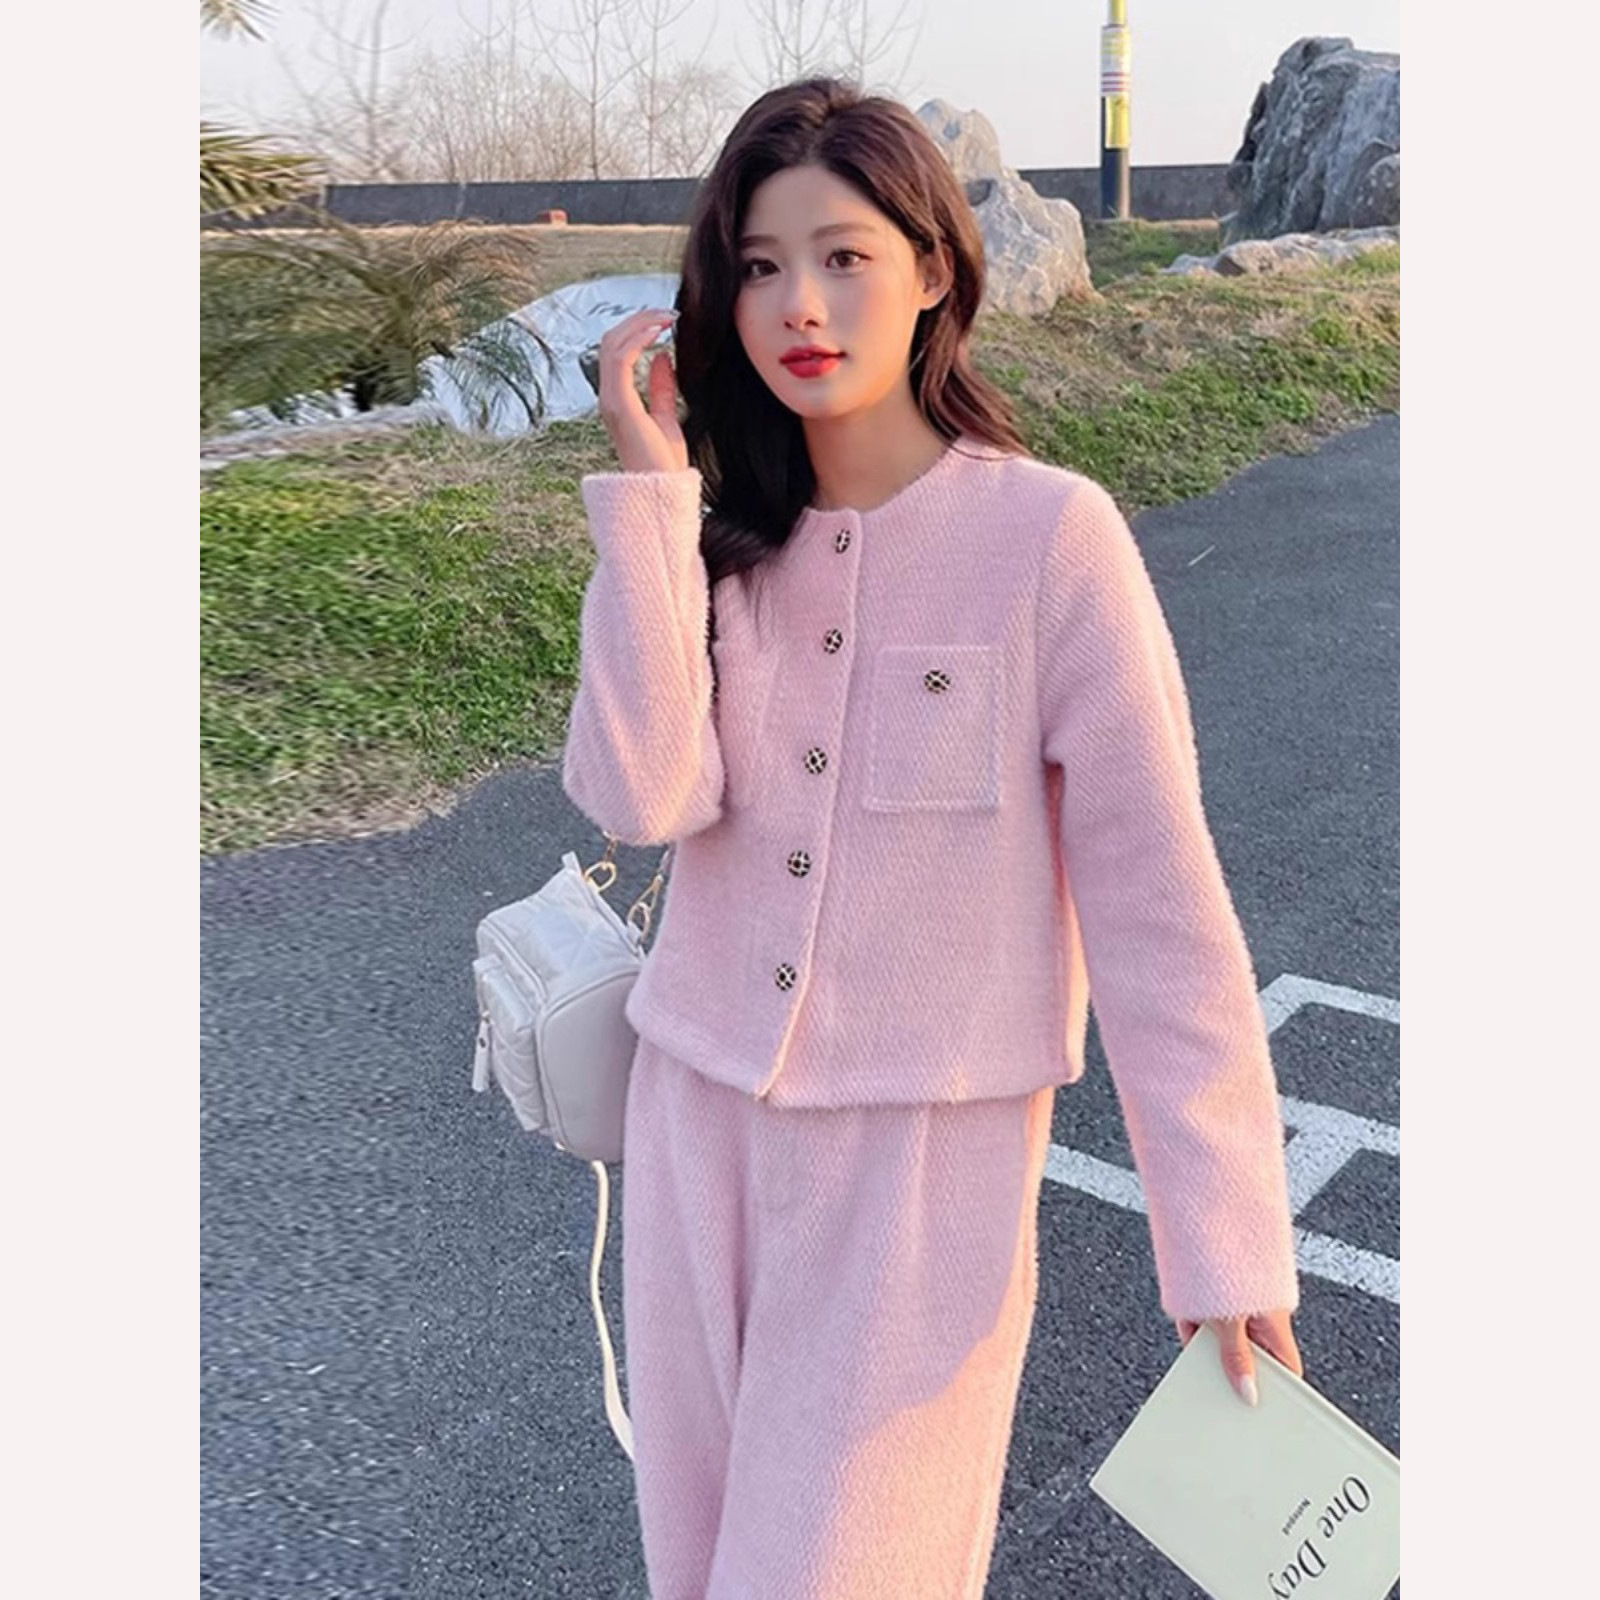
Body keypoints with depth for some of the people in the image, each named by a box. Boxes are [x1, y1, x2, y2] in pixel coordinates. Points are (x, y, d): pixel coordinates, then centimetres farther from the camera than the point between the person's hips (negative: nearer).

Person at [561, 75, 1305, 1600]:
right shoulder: (724, 535, 2)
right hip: (697, 1128, 5)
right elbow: (641, 794, -13)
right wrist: (650, 489, -16)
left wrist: (1224, 1236, -13)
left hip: (923, 1158, -5)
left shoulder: (1048, 533, -13)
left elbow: (1154, 895, -13)